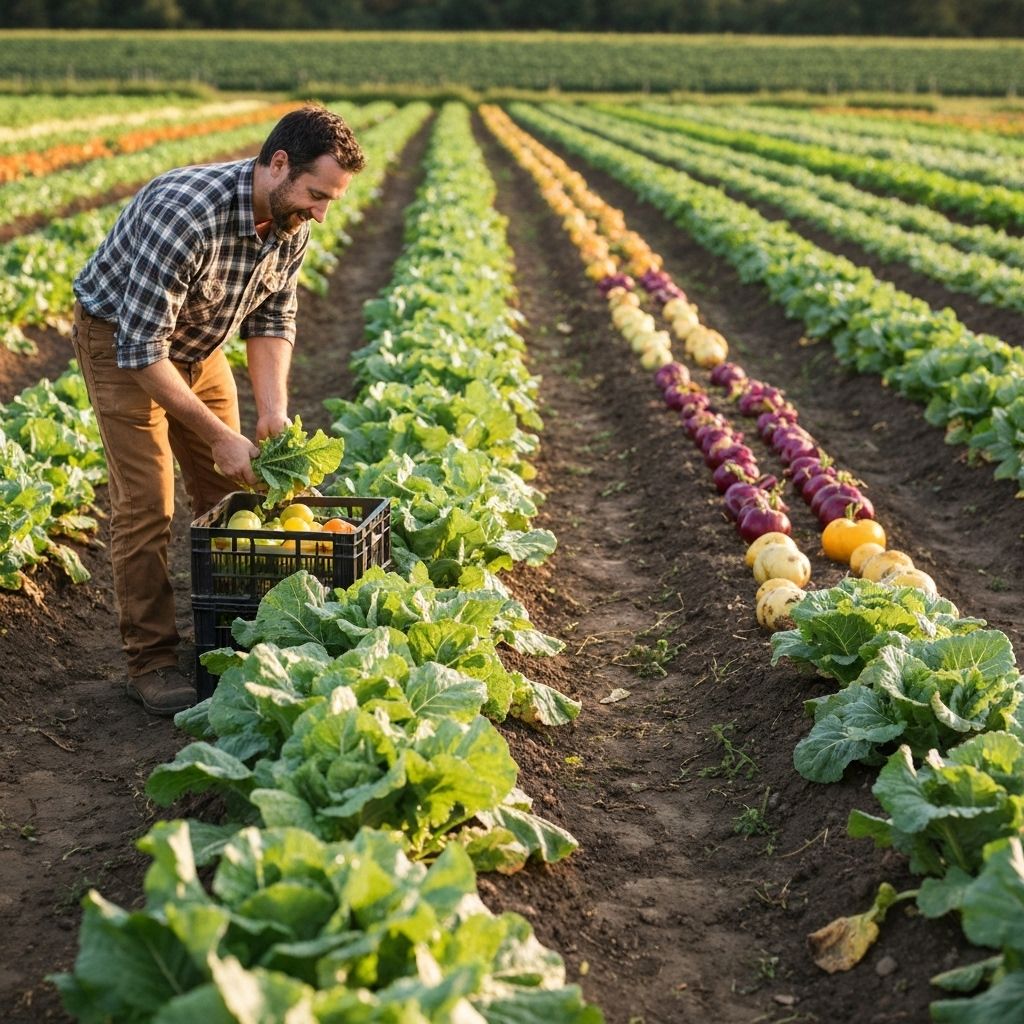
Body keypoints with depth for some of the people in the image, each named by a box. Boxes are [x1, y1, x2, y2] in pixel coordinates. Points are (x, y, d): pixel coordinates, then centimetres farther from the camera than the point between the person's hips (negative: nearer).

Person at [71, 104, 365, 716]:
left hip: (197, 344, 7)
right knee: (147, 502, -11)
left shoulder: (292, 224, -15)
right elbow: (141, 350, -35)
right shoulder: (185, 213, -38)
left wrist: (273, 411, -18)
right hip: (120, 341, -7)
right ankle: (150, 661, 0)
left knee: (230, 495, 6)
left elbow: (272, 319, -3)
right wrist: (220, 436, -33)